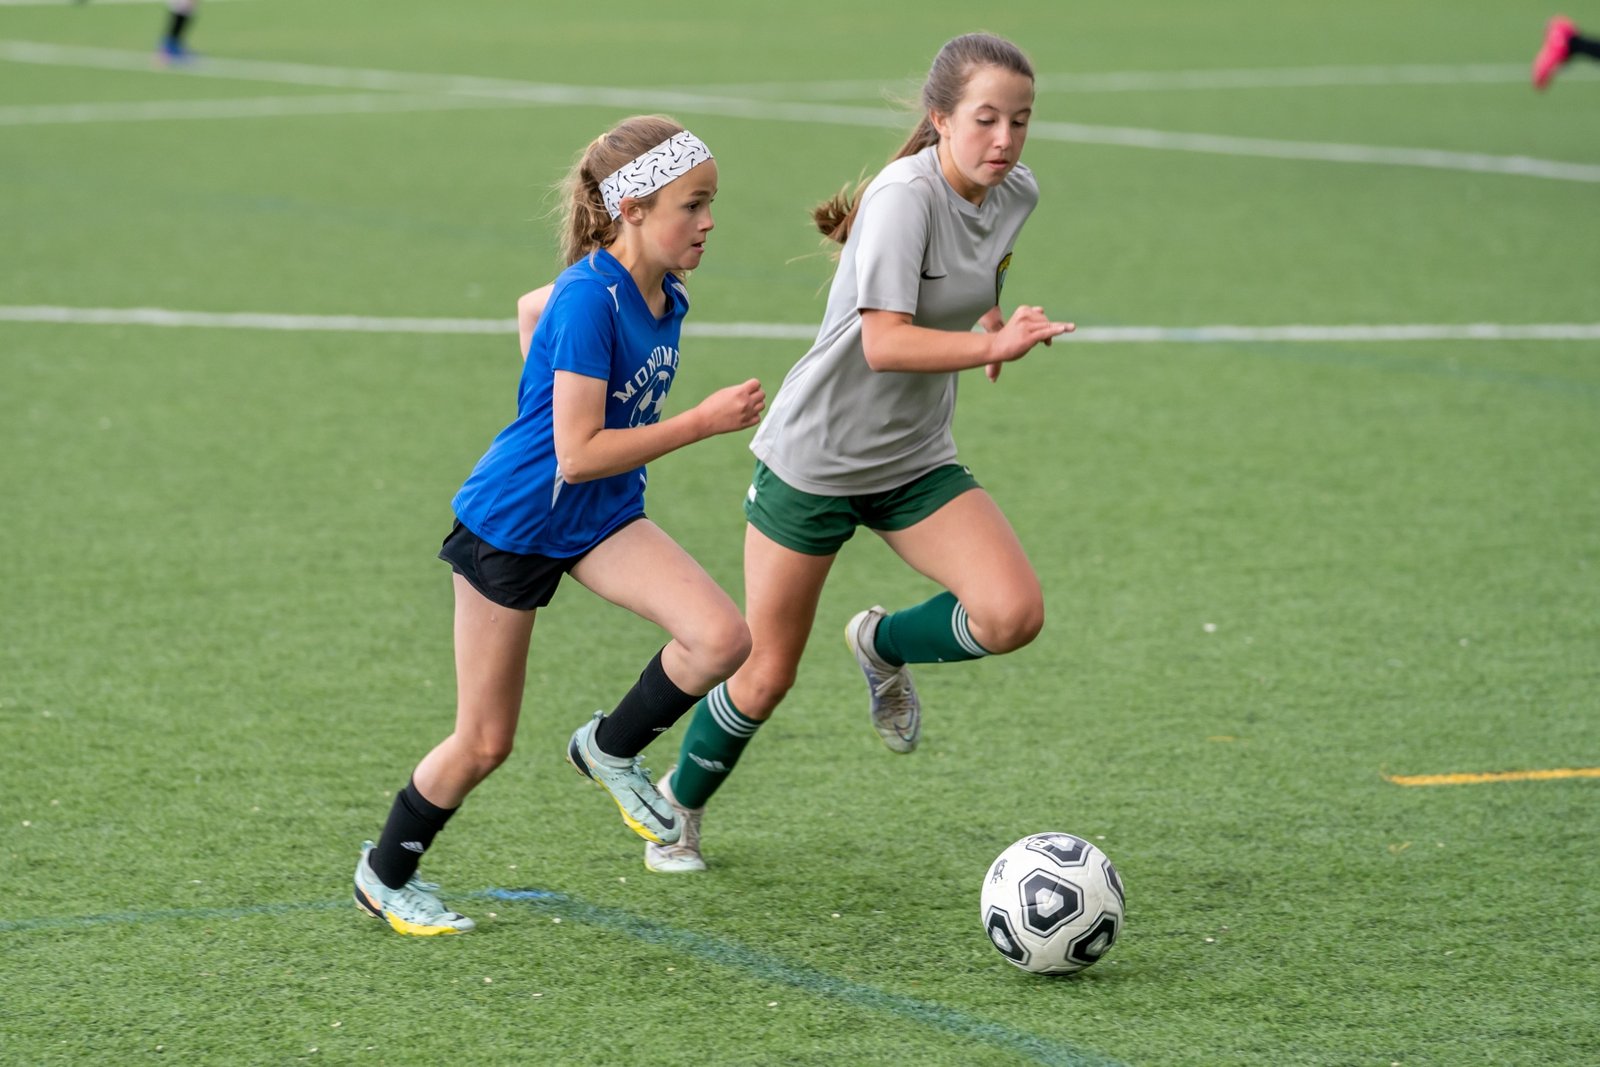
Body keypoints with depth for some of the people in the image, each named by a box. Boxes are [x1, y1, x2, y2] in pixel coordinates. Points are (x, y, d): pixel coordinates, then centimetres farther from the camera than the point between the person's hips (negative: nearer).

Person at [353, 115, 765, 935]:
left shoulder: (665, 299, -2)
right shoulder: (588, 300, -26)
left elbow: (532, 305, 18)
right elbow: (578, 455, -28)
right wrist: (703, 422, -26)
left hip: (600, 517, 7)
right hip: (510, 523, -7)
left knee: (724, 638, -18)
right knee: (484, 743, 5)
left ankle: (611, 750, 8)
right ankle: (385, 874, 29)